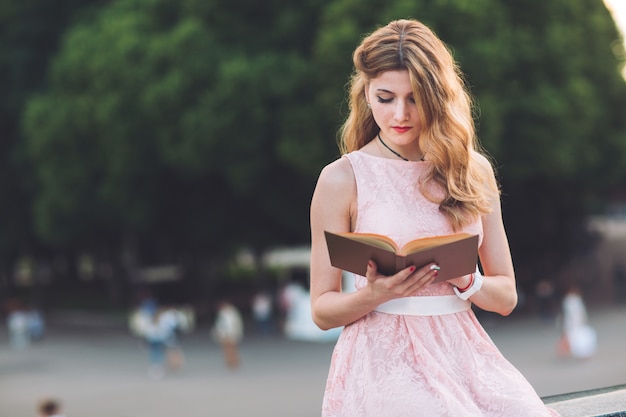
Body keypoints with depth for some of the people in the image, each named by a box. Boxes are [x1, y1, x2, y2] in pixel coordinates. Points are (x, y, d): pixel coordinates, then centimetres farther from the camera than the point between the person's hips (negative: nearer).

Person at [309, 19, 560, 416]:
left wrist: (464, 280, -8)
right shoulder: (342, 179, 1)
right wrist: (376, 294, -16)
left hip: (462, 352, 4)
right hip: (383, 355, -4)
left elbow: (506, 296, 14)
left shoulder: (473, 171, 12)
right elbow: (323, 310, 4)